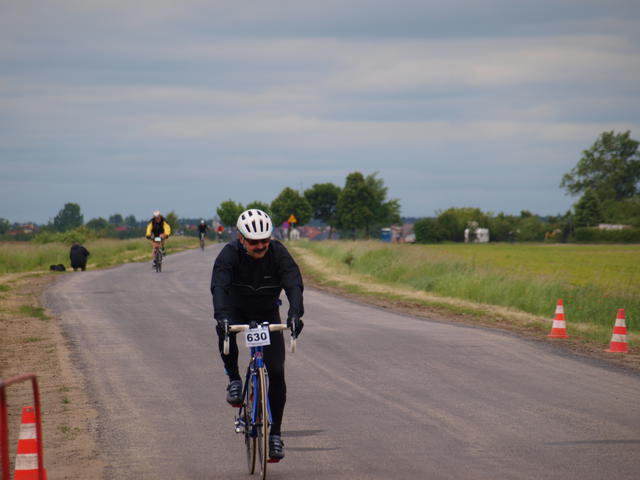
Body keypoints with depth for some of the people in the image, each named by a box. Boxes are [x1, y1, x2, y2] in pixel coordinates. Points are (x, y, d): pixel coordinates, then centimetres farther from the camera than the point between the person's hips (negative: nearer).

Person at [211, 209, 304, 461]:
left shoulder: (278, 253, -21)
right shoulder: (230, 253, -24)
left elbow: (294, 284, -31)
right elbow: (219, 286, -37)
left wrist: (295, 313, -50)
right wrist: (222, 316, -55)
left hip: (268, 314, 1)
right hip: (236, 310, -1)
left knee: (276, 373, -9)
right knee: (226, 332, -37)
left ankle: (275, 433, 2)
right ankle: (234, 380, -13)